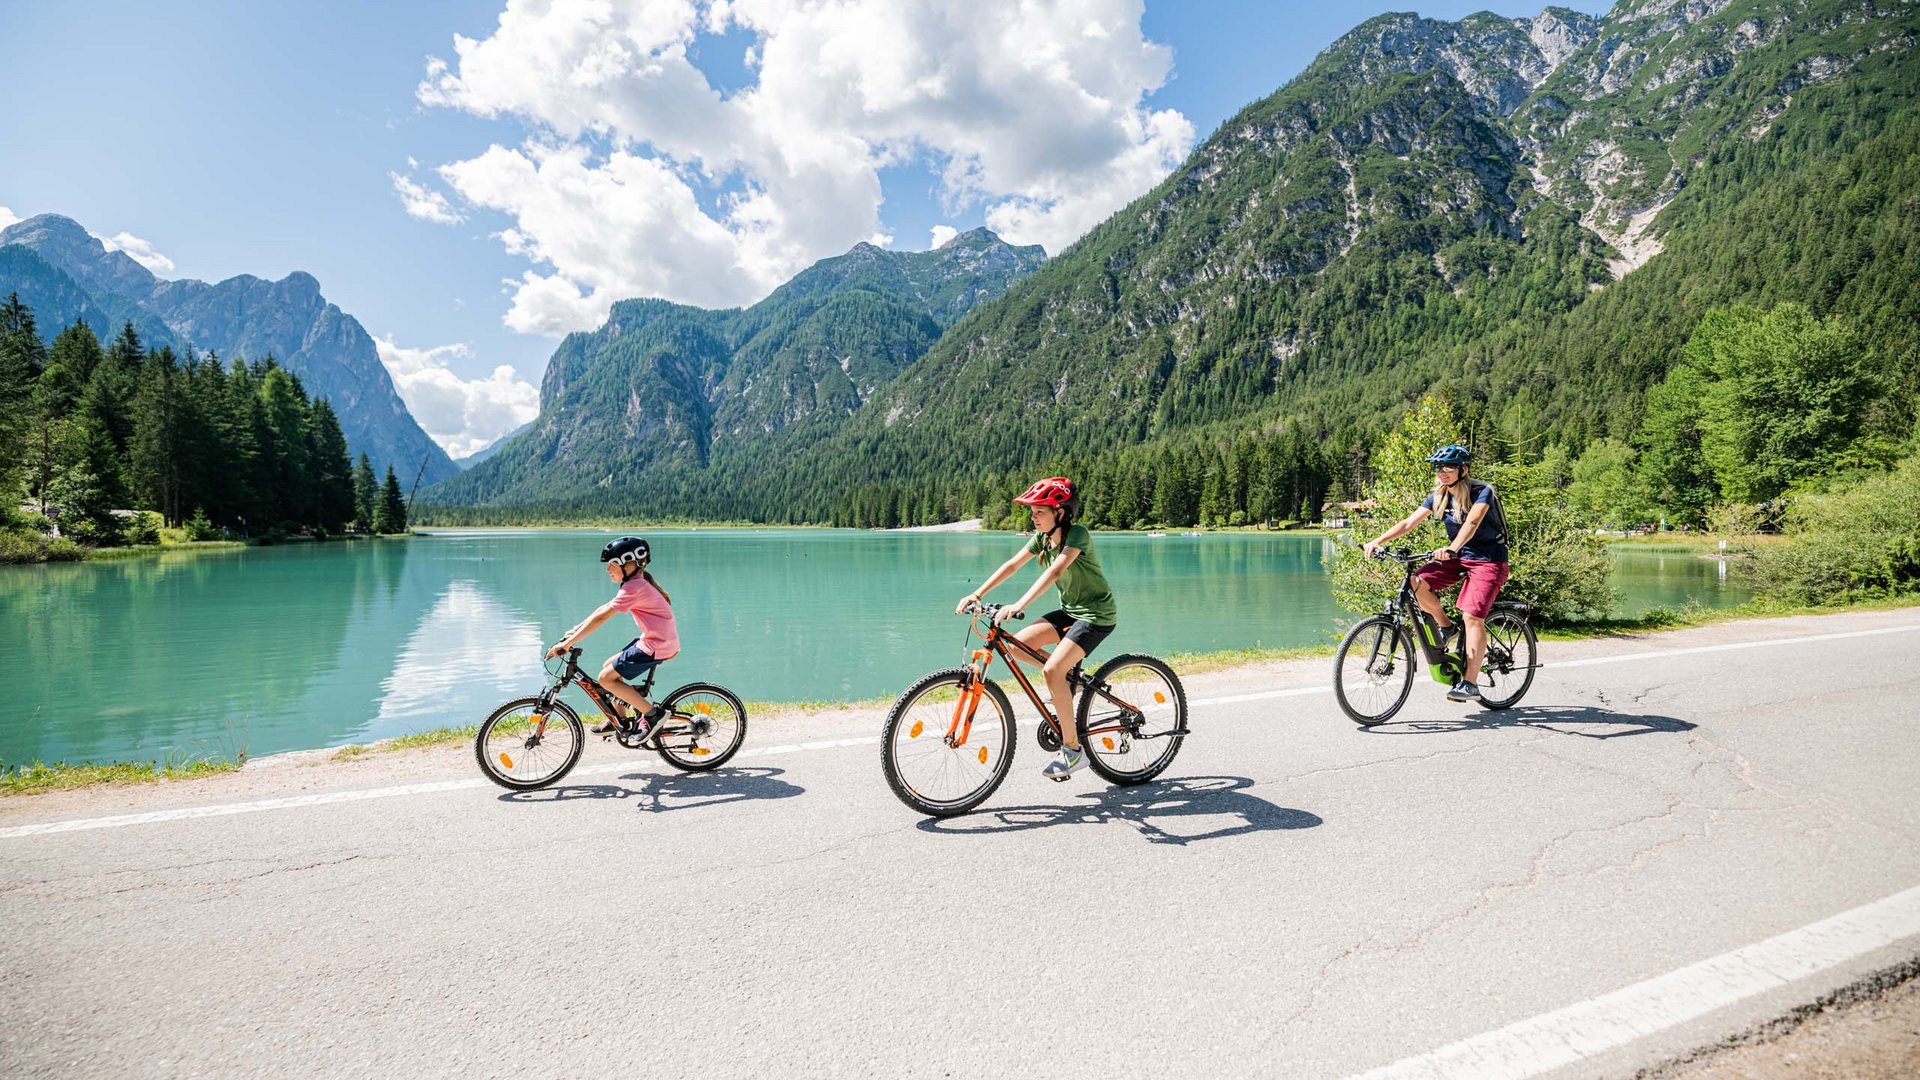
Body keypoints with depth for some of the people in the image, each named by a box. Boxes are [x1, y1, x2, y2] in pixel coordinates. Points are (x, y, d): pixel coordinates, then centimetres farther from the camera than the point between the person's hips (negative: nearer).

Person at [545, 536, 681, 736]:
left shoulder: (633, 588, -19)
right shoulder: (637, 584, 12)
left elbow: (600, 617, -21)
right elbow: (603, 608, 16)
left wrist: (567, 643, -19)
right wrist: (575, 630, 13)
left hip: (657, 646, -10)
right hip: (655, 640, 10)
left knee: (606, 678, -5)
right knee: (609, 666, 18)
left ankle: (652, 714, -1)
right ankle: (619, 721, 26)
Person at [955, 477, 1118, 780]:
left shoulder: (1078, 534, -21)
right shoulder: (1042, 537, 2)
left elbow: (1055, 571, -36)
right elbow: (1012, 564, -3)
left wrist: (1019, 604, -47)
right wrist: (977, 593, -14)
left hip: (1097, 613, -8)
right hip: (1070, 610, 8)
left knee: (1053, 670, -22)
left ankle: (1072, 749, -11)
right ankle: (1069, 678, 14)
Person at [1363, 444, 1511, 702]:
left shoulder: (1482, 492, -16)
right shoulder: (1438, 496, 1)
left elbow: (1472, 522, -35)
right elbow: (1409, 521, -7)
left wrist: (1451, 548, -52)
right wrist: (1378, 540, -21)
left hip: (1489, 560, -6)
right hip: (1458, 557, 6)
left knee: (1472, 616, -20)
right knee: (1417, 582, -20)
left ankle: (1470, 684, -17)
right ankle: (1446, 626, 6)